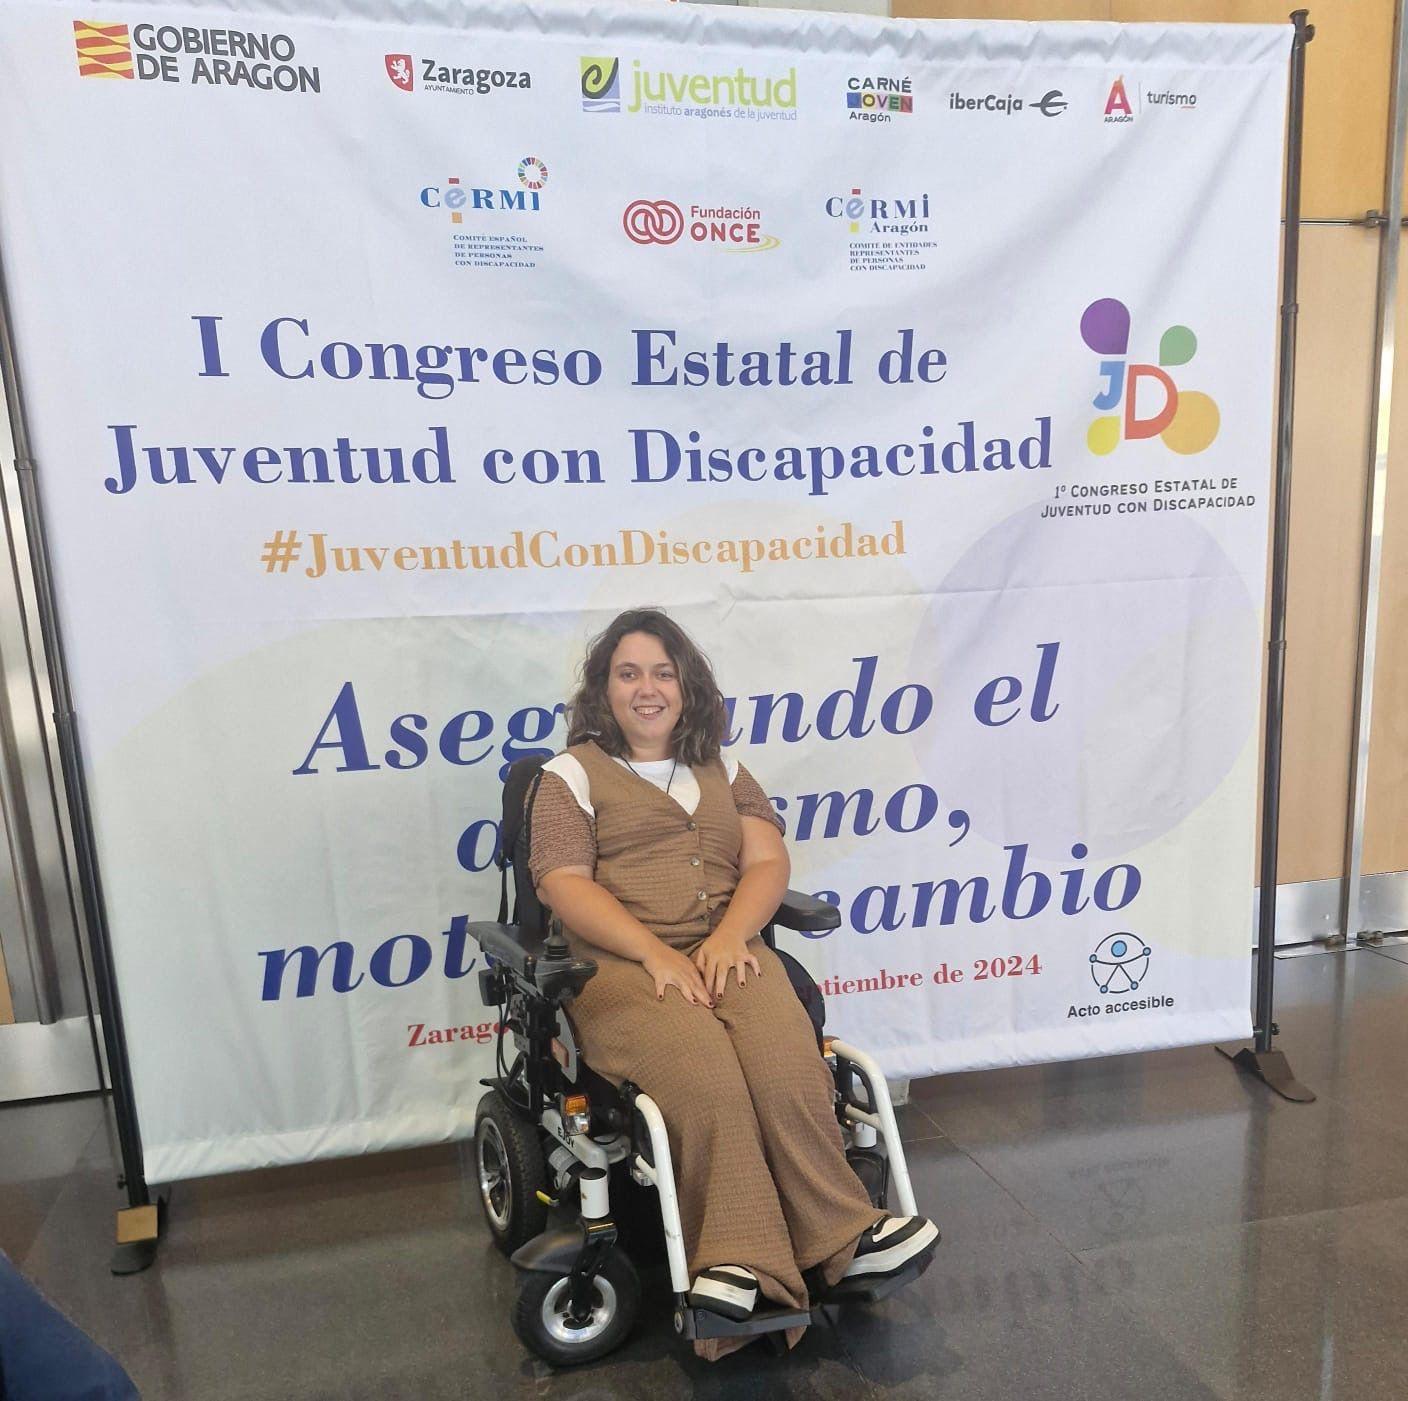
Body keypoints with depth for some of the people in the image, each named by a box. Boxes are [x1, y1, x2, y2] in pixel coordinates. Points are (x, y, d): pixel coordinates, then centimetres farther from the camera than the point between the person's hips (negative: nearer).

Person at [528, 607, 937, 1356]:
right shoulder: (570, 776, 9)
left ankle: (737, 1261, -13)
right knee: (708, 1082, -31)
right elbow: (565, 885, -4)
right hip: (620, 963, -3)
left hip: (726, 951, 3)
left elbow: (768, 861, 9)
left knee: (789, 1069, -26)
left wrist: (728, 936, -12)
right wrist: (656, 953, -17)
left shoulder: (722, 770, 20)